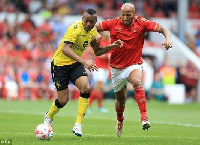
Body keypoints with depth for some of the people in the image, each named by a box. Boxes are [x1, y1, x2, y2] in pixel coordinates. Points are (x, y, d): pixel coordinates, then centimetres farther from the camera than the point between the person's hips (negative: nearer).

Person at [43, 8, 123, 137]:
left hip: (75, 64, 6)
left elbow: (97, 51, 12)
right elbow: (65, 49, -38)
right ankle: (48, 117, 32)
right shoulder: (75, 29, -26)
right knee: (63, 100, -2)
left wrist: (112, 46, -5)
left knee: (86, 88, -21)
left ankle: (78, 125, -14)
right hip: (60, 64, -6)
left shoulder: (93, 31, -1)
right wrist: (84, 61, -49)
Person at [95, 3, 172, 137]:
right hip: (117, 67, 2)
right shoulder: (113, 23, -7)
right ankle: (120, 121, 46)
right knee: (121, 99, 13)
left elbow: (161, 28, -10)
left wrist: (168, 38, -29)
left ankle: (144, 117, -40)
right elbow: (95, 27, 5)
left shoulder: (141, 23, -9)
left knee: (137, 82, -35)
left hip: (134, 64, -2)